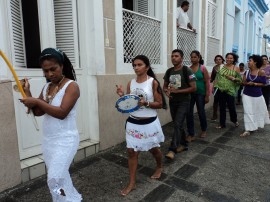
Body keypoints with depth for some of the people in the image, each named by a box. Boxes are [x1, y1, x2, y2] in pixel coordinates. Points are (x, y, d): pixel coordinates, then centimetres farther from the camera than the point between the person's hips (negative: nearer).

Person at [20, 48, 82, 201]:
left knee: (54, 180, -10)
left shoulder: (71, 86, -14)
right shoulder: (47, 87, 8)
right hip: (49, 141, 8)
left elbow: (62, 113, -23)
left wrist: (37, 101, -19)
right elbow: (38, 112, 6)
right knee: (60, 177, 18)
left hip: (66, 140, -8)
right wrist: (27, 92, -4)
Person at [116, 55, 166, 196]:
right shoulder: (131, 83, 2)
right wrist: (122, 96, -13)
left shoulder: (153, 82, -10)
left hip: (149, 123, -3)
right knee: (132, 151, 4)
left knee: (153, 149, 18)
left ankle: (159, 167, 50)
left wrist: (146, 103, -24)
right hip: (133, 123, 3)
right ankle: (132, 183, 21)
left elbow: (160, 104, -10)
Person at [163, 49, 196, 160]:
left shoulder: (187, 70, -11)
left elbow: (193, 88, -13)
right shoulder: (169, 71, 6)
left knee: (177, 125, -13)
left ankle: (172, 150, -8)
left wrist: (177, 90, -20)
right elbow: (165, 86, 13)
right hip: (172, 102, 6)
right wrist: (167, 91, -11)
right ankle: (184, 144, 32)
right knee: (177, 125, 14)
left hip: (183, 102, -6)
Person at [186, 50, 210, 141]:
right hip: (190, 94, 3)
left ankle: (204, 130, 35)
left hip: (200, 94, -2)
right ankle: (191, 134, 10)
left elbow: (207, 82, -5)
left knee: (201, 112, 10)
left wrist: (207, 96, -8)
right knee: (189, 113, 0)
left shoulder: (203, 68, -5)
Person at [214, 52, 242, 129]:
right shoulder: (222, 67, 7)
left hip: (230, 90, -2)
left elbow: (240, 79, 2)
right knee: (222, 107, 8)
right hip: (220, 90, 2)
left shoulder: (236, 68, 1)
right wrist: (214, 86, 5)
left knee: (231, 107, 3)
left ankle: (235, 120, 33)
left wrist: (233, 78, -15)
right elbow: (217, 77, 12)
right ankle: (222, 124, 19)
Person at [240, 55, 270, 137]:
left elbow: (263, 83, -9)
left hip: (257, 95, -1)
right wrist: (247, 83, -20)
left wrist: (254, 84, -21)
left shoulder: (261, 72, -10)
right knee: (248, 112, -4)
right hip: (247, 94, 1)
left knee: (260, 111, 17)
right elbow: (244, 82, 1)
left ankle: (257, 125, 43)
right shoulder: (247, 72, 0)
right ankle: (248, 130, -3)